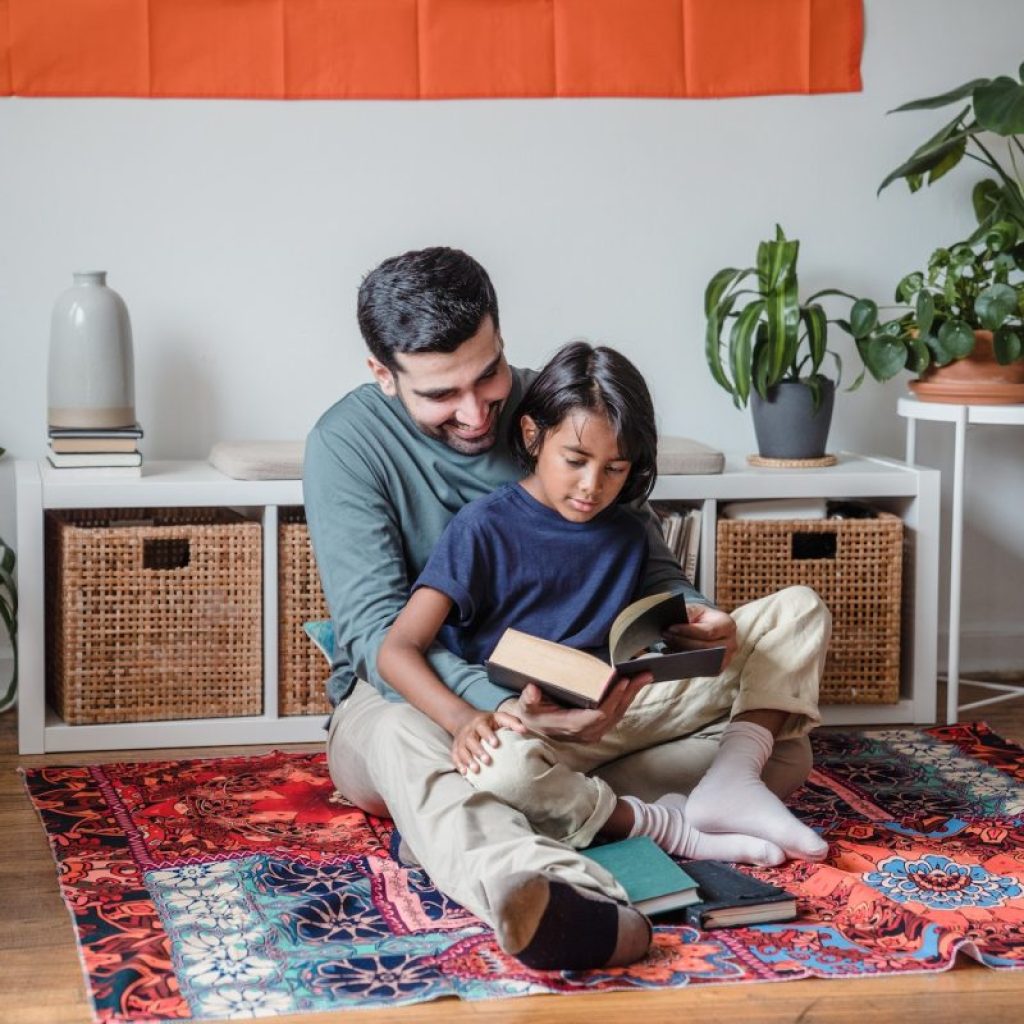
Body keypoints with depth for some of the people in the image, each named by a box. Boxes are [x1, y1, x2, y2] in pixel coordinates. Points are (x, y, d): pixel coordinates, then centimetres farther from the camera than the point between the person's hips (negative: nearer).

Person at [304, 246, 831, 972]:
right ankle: (571, 900, -72)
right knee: (406, 741, -43)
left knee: (795, 615, -3)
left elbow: (650, 564, 4)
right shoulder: (348, 443, -13)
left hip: (578, 690, 5)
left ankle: (736, 768, -32)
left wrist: (693, 617, -21)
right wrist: (505, 709, -41)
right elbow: (380, 632, -22)